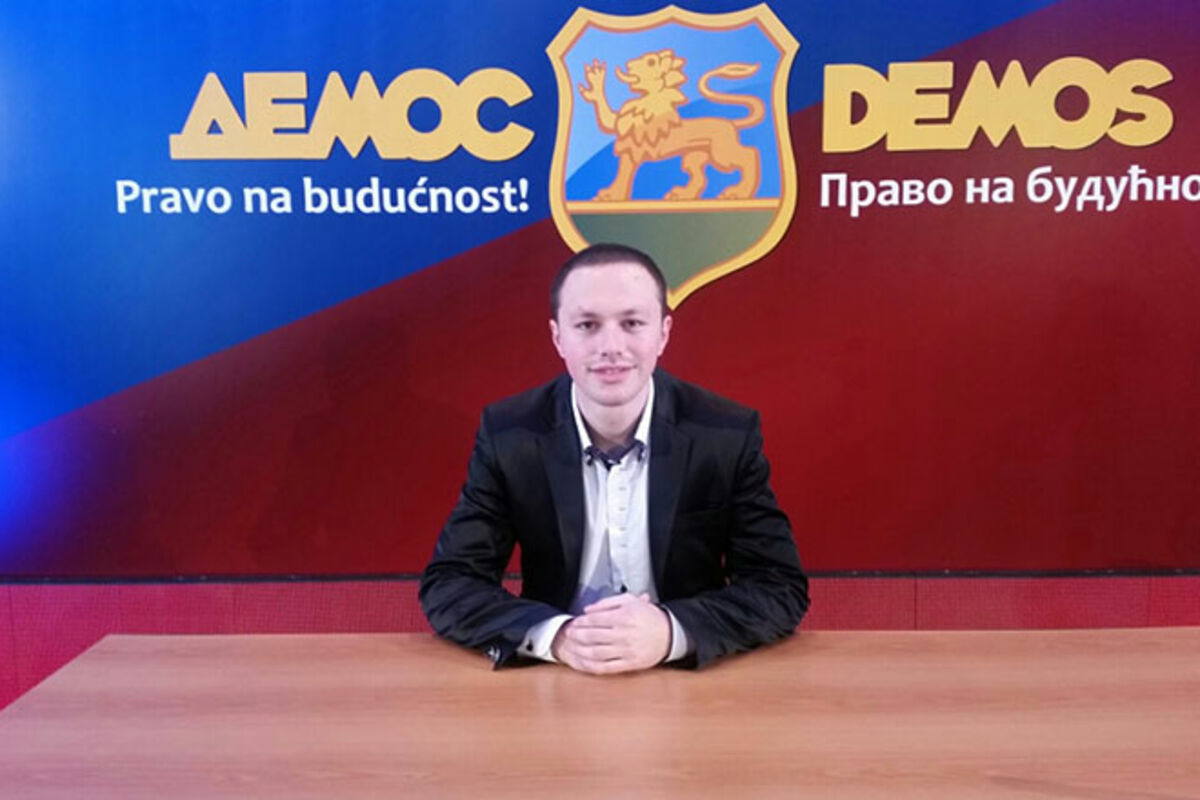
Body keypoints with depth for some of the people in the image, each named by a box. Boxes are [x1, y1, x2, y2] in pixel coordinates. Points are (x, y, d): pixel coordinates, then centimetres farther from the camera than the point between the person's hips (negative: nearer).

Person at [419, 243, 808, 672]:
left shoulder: (729, 435, -8)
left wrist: (670, 632, -26)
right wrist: (556, 635, -24)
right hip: (554, 682, 1)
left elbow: (783, 588, -8)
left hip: (691, 680, 0)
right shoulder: (508, 434, -7)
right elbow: (446, 584, -7)